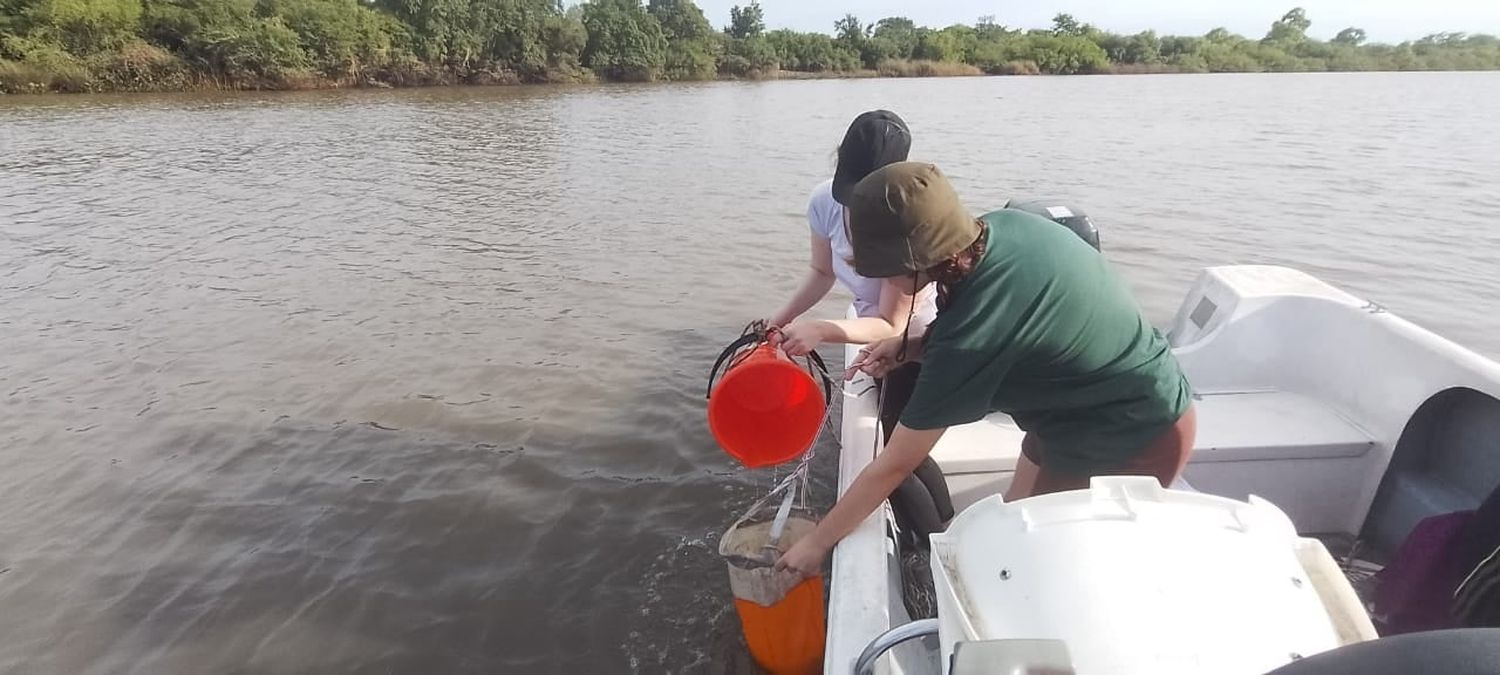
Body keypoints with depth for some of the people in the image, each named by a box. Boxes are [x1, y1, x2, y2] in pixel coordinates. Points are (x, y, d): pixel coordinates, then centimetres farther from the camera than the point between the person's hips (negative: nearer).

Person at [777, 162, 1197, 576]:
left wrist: (817, 541, -7)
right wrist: (909, 347, -8)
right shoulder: (1009, 225, -14)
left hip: (1133, 445, -8)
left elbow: (893, 466, -22)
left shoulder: (967, 344, -34)